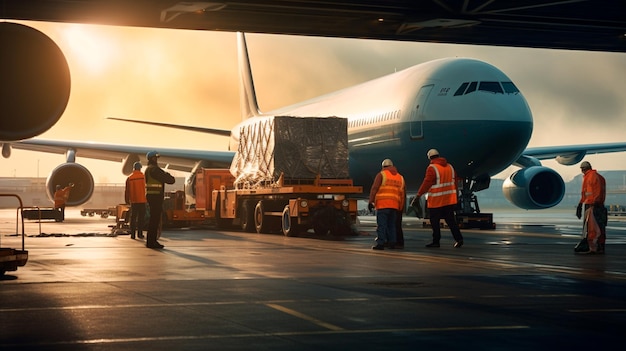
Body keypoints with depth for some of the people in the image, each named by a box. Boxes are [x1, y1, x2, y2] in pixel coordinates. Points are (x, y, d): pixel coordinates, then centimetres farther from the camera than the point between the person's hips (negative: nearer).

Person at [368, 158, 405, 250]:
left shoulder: (381, 174, 2)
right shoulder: (400, 177, 19)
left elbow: (374, 188, -7)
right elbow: (402, 194, 17)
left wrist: (371, 201, -6)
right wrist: (400, 207, 19)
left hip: (382, 204, -5)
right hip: (394, 205, 5)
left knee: (381, 225, -6)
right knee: (391, 225, 14)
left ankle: (380, 243, -10)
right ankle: (392, 243, 10)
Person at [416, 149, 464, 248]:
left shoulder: (432, 168, -11)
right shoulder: (450, 167, 11)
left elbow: (427, 183, -15)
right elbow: (454, 182, 16)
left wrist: (419, 194, -9)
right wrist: (454, 194, 25)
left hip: (436, 201, -6)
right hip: (449, 200, 6)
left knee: (435, 221, 3)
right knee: (451, 220, 7)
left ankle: (436, 241, 6)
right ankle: (459, 238, -4)